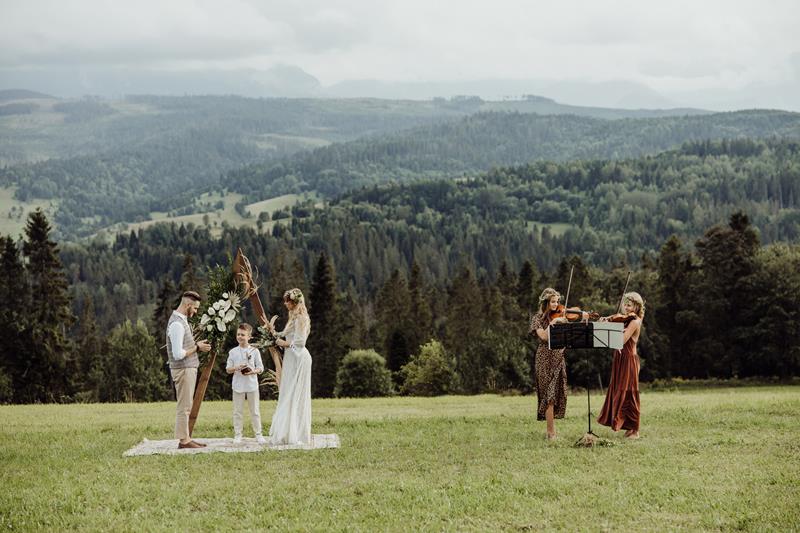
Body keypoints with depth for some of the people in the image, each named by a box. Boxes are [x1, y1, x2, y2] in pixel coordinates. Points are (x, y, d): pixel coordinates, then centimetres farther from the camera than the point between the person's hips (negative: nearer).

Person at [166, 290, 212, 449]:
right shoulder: (177, 324, -20)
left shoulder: (182, 320, 12)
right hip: (183, 369, -10)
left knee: (186, 407, 12)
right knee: (184, 407, -5)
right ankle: (183, 440, -1)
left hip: (188, 369, 10)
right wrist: (197, 348, -14)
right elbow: (178, 354, -23)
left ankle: (186, 438, 17)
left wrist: (196, 345, 9)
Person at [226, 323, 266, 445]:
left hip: (252, 385, -1)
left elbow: (260, 368, 2)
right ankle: (237, 435, 8)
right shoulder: (233, 352, 3)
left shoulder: (254, 351, 1)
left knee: (255, 411, 5)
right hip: (238, 385, 1)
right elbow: (228, 369, 4)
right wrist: (237, 368, -16)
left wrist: (253, 371, -18)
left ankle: (258, 435, 11)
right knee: (238, 411, 3)